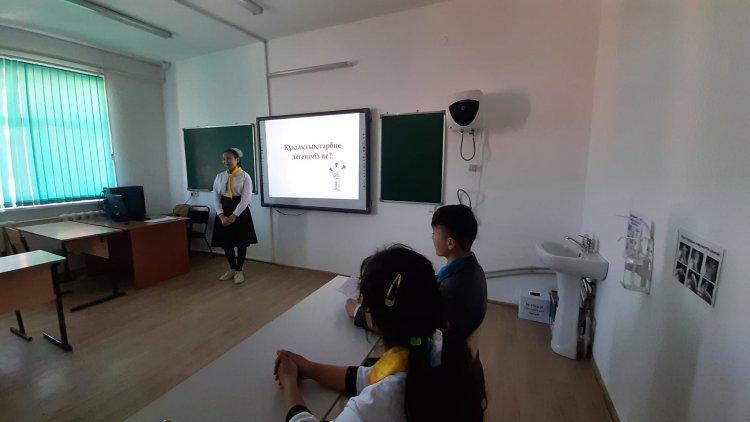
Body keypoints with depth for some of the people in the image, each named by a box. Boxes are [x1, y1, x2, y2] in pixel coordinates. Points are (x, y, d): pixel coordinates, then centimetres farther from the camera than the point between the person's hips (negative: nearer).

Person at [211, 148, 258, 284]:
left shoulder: (245, 176, -7)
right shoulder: (219, 177, 6)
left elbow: (246, 199, -13)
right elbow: (216, 198, 3)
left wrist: (234, 216, -18)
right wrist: (221, 215, -11)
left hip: (240, 211, -4)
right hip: (223, 212, 4)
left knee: (241, 243, 4)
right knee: (225, 242, 11)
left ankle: (239, 271, 23)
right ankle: (232, 269, 31)